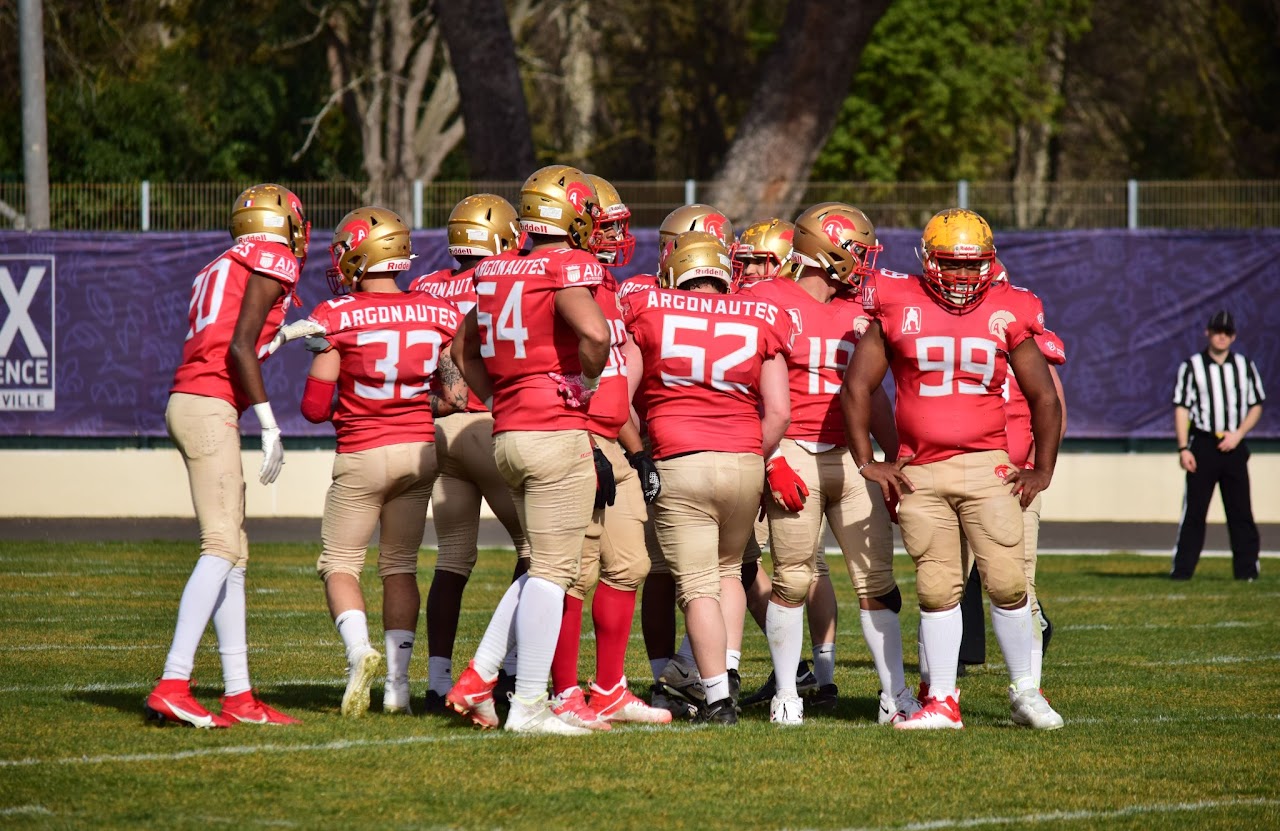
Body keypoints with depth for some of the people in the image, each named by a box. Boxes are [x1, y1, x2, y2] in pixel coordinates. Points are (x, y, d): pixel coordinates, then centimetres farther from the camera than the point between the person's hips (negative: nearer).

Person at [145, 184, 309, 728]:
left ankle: (238, 695, 9)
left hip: (186, 401, 9)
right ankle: (173, 685, -22)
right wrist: (270, 428, -12)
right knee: (222, 546, -13)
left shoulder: (221, 269, 23)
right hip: (210, 405, -9)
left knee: (233, 553, 9)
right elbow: (240, 347, -12)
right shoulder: (274, 262, -2)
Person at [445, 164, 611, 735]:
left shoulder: (498, 272, 13)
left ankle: (477, 678, 11)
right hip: (557, 432, -8)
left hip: (508, 434, 8)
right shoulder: (568, 268, -10)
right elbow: (594, 333, -29)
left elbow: (465, 351, 24)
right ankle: (529, 705, -3)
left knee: (546, 568, 17)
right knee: (552, 571, -3)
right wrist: (586, 383, -11)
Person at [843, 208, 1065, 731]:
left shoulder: (1007, 314, 4)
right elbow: (857, 387, 6)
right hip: (919, 472, 0)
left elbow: (1044, 398, 11)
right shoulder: (898, 308, 1)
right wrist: (867, 462, 3)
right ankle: (942, 702, 8)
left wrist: (1043, 470, 7)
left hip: (986, 466, 0)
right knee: (937, 589, 2)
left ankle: (1024, 692, 9)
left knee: (1007, 582, -5)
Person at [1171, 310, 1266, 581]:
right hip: (1203, 444, -2)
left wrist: (1238, 434, -4)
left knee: (1241, 510, 1)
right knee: (1194, 510, -3)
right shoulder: (1192, 366, 3)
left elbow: (1256, 406, 13)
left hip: (1234, 446, 2)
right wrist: (1183, 448, -10)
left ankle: (1246, 568, 5)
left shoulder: (1245, 366, 10)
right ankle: (1181, 569, -1)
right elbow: (1181, 408, 0)